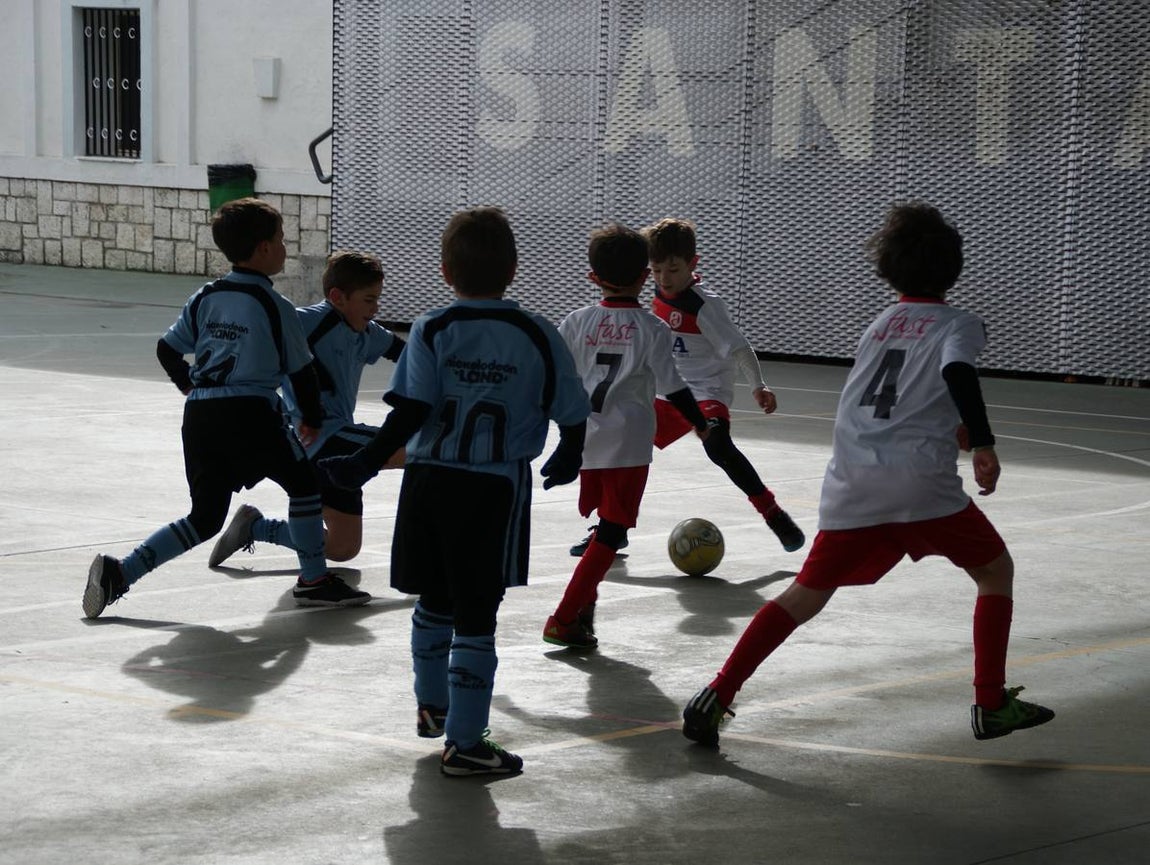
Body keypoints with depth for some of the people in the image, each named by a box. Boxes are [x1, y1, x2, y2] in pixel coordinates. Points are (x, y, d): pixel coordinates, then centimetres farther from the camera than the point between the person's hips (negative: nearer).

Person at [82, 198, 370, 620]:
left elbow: (167, 350, 14)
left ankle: (118, 572, -1)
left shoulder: (204, 299, 11)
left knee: (205, 517, 13)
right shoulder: (274, 306, -4)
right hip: (251, 413, -6)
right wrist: (312, 421, 17)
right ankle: (314, 580, 19)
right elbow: (301, 370, 2)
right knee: (303, 484, 16)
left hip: (200, 414, 6)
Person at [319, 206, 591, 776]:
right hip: (497, 488, -2)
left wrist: (366, 464, -5)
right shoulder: (538, 335, -2)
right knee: (476, 615, 0)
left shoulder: (432, 330, -3)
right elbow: (571, 413, 1)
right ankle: (463, 742, 1)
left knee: (434, 600, 20)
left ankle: (432, 706, 38)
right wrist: (568, 458, 21)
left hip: (429, 480, 2)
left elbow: (410, 412, -12)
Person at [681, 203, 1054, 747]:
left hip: (851, 482, 5)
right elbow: (959, 373, -16)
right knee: (995, 570, 15)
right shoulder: (958, 323, 6)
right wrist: (983, 445, -21)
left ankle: (716, 696, -1)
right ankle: (992, 705, 9)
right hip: (921, 482, -5)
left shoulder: (879, 324, 24)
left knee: (808, 592, 10)